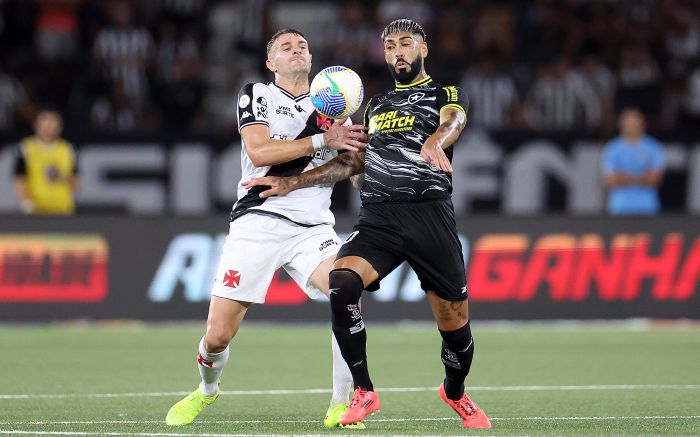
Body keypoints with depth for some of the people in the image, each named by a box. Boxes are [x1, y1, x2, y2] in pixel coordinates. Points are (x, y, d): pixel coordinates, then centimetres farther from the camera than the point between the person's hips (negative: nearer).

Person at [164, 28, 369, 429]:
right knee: (218, 336, -5)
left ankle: (341, 406, -15)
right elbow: (259, 152, -10)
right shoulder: (256, 95, 7)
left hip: (313, 228, 2)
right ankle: (206, 391, 29)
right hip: (258, 224, -2)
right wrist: (321, 141, -14)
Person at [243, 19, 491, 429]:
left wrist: (435, 141, -41)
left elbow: (453, 121, -16)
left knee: (455, 324, -1)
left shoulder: (447, 95, 8)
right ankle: (364, 392, -16)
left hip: (430, 215, -3)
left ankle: (455, 393, 32)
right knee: (341, 282, -26)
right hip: (377, 218, 3)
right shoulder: (376, 105, 24)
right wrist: (290, 183, 20)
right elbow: (352, 162, 29)